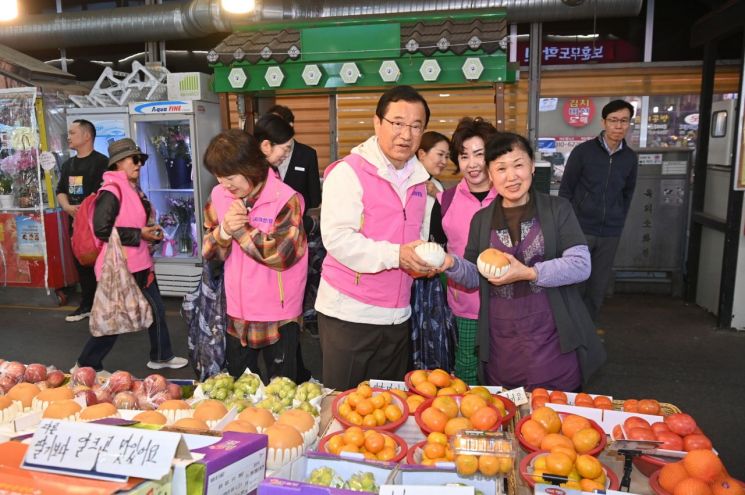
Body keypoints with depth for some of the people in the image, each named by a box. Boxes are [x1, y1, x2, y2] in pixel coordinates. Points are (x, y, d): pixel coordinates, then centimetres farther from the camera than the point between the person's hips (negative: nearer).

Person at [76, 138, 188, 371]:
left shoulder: (135, 191, 13)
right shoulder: (111, 192, -17)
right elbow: (102, 230, -25)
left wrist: (153, 233, 9)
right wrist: (139, 235, -20)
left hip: (140, 264, 9)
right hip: (120, 267, -9)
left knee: (156, 310, 15)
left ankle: (161, 357, 30)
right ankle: (87, 366, 20)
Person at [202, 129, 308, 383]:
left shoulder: (285, 199, -17)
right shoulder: (218, 196, -1)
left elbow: (281, 256, -22)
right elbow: (209, 252, 2)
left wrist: (241, 229, -19)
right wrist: (224, 231, -19)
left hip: (278, 316, -5)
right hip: (237, 314, 5)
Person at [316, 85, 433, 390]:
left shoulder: (418, 178, 12)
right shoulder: (348, 172, -11)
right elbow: (336, 237, -21)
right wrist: (394, 255, -27)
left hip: (397, 316, 7)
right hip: (349, 313, -6)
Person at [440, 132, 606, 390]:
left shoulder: (558, 209, 0)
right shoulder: (481, 219, 9)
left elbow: (581, 265, -8)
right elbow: (476, 277, 9)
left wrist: (529, 273, -19)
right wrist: (452, 264, -11)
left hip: (552, 340, -2)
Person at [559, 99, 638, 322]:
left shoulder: (630, 158, 5)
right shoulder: (583, 151, -6)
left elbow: (627, 193, 15)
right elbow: (565, 189, -3)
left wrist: (618, 223, 10)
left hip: (610, 234, 4)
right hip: (580, 229, -3)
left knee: (599, 284, 8)